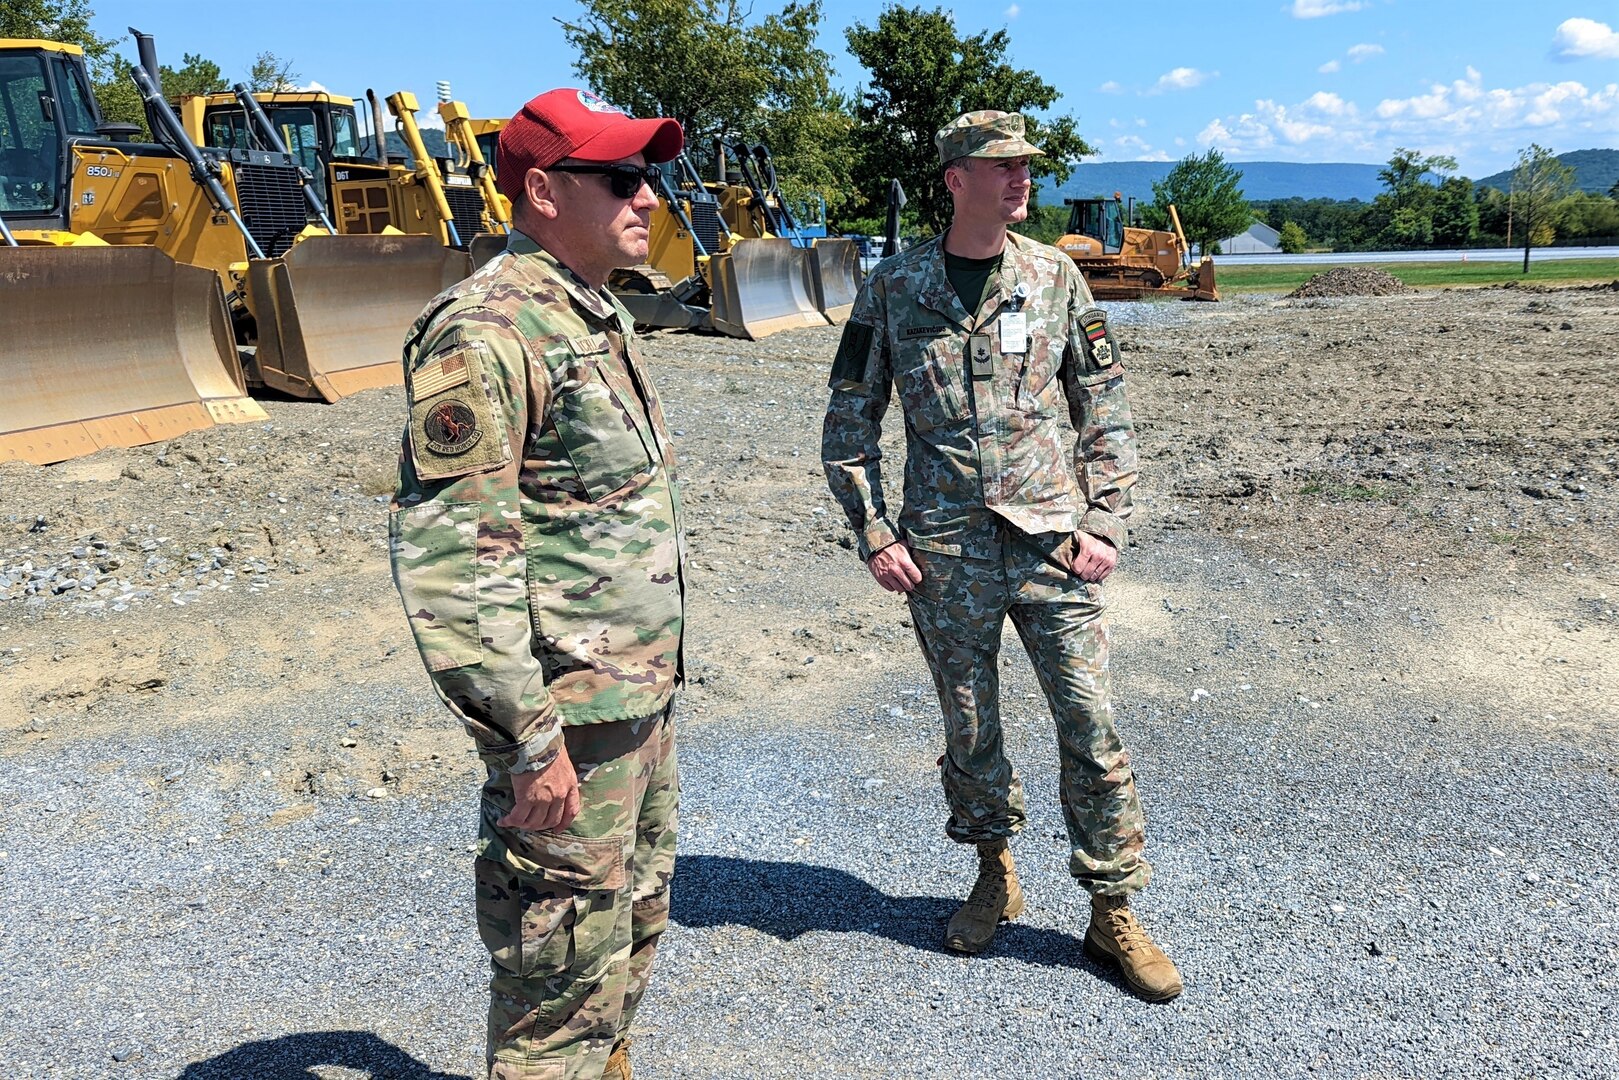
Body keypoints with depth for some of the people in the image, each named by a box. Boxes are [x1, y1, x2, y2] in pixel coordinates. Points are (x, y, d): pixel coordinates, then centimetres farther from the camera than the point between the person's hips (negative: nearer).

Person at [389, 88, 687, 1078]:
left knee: (634, 922, 24)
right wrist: (528, 740, -22)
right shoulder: (487, 331, -19)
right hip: (570, 717, -9)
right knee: (567, 959, 5)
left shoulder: (600, 316, 12)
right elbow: (449, 556, -23)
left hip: (642, 697, 10)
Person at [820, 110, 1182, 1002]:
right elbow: (849, 421, 5)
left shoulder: (1055, 277, 4)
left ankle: (1113, 913, 17)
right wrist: (873, 535, -3)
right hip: (947, 554, 0)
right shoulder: (894, 288, 0)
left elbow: (1106, 409, 7)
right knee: (969, 728, 12)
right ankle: (994, 873, 35)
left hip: (1053, 542, 1)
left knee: (1091, 725, 2)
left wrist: (1105, 524, -1)